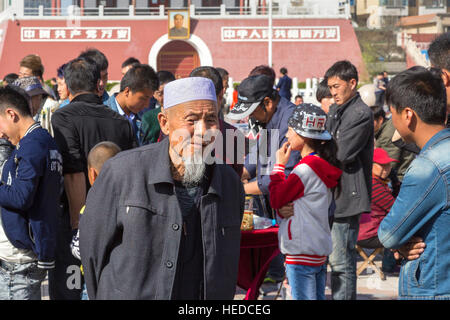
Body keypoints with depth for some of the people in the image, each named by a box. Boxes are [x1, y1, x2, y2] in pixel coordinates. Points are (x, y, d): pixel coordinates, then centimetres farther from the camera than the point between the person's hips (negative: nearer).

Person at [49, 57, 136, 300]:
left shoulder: (63, 117, -10)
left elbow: (74, 175, -17)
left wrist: (77, 224, -15)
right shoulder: (121, 122, 5)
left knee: (65, 290, 3)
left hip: (73, 219, -5)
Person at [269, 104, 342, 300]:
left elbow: (276, 199, -11)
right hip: (320, 253, 10)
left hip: (302, 253, -9)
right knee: (318, 297, 14)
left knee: (303, 297, -4)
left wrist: (279, 166, -4)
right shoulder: (324, 165, 11)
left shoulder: (306, 169, -17)